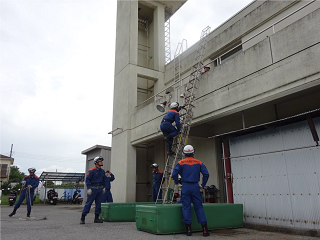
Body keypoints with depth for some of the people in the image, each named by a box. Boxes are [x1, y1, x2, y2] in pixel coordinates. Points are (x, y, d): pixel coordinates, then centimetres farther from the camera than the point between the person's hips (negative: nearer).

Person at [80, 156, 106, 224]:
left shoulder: (102, 171, 11)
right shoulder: (92, 170, -8)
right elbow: (87, 179, -9)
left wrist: (104, 187, 15)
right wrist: (88, 188, -15)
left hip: (100, 189, 6)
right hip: (93, 188, -6)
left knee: (98, 204, 7)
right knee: (88, 203, -4)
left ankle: (96, 218, 16)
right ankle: (82, 218, 4)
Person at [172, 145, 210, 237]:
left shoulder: (181, 163, -1)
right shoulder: (198, 163, 4)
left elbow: (174, 174, -7)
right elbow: (206, 174, -1)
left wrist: (177, 182, 11)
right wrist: (203, 185, 11)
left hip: (185, 187, -1)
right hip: (195, 187, 1)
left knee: (186, 207, 5)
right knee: (199, 207, 6)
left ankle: (188, 230, 8)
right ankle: (205, 230, 6)